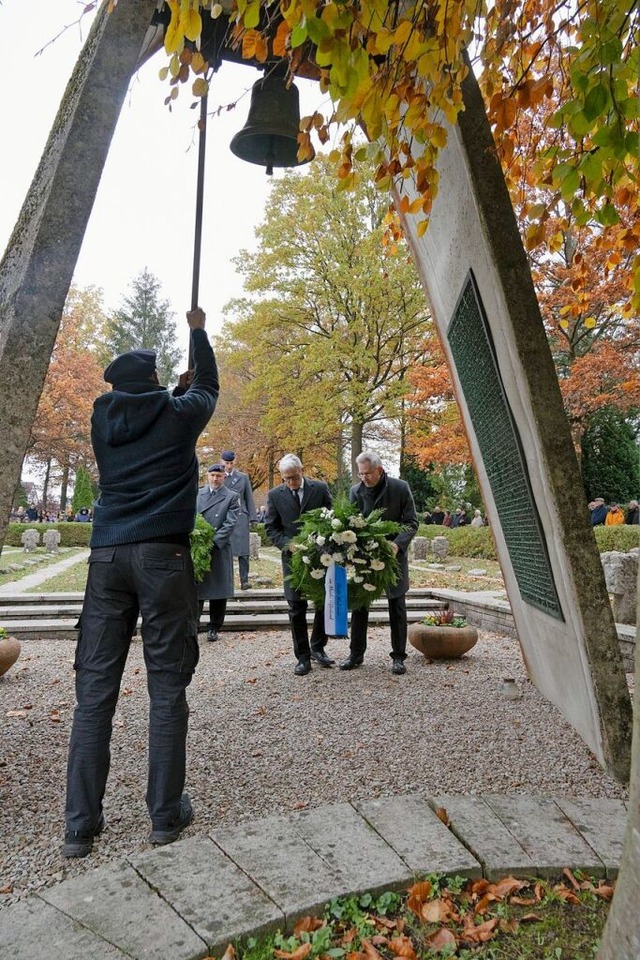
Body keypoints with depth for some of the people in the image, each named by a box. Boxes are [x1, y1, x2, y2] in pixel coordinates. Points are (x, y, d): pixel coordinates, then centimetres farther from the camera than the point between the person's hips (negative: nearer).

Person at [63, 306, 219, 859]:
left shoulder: (103, 418, 15)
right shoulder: (178, 415, 7)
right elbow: (208, 387, 28)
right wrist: (198, 331, 41)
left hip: (106, 557, 4)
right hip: (162, 556, -3)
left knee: (95, 690, 5)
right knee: (167, 687, 2)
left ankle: (81, 826, 11)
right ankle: (166, 814, 11)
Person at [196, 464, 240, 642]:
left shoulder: (232, 497, 1)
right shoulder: (197, 494, 10)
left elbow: (230, 524, -7)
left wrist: (212, 542, -15)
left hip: (219, 549, -2)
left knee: (218, 590, 5)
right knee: (195, 588, 3)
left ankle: (214, 628, 17)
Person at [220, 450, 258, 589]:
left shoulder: (243, 477, 11)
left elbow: (249, 498, 10)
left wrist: (252, 518, 5)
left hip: (240, 517, 0)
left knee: (243, 551, -3)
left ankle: (244, 580, 2)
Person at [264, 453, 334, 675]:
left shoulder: (320, 488, -2)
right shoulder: (274, 495, -2)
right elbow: (271, 528, 0)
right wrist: (289, 545, -15)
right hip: (293, 557, 0)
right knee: (297, 607, 2)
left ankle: (317, 648, 26)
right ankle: (303, 656, 15)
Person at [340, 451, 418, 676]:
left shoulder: (400, 488, -10)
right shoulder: (356, 491, -3)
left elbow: (411, 522, -8)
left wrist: (397, 544, -24)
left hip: (394, 555, -2)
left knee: (397, 607, 6)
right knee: (359, 604, 7)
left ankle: (398, 656, 18)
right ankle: (356, 654, 20)